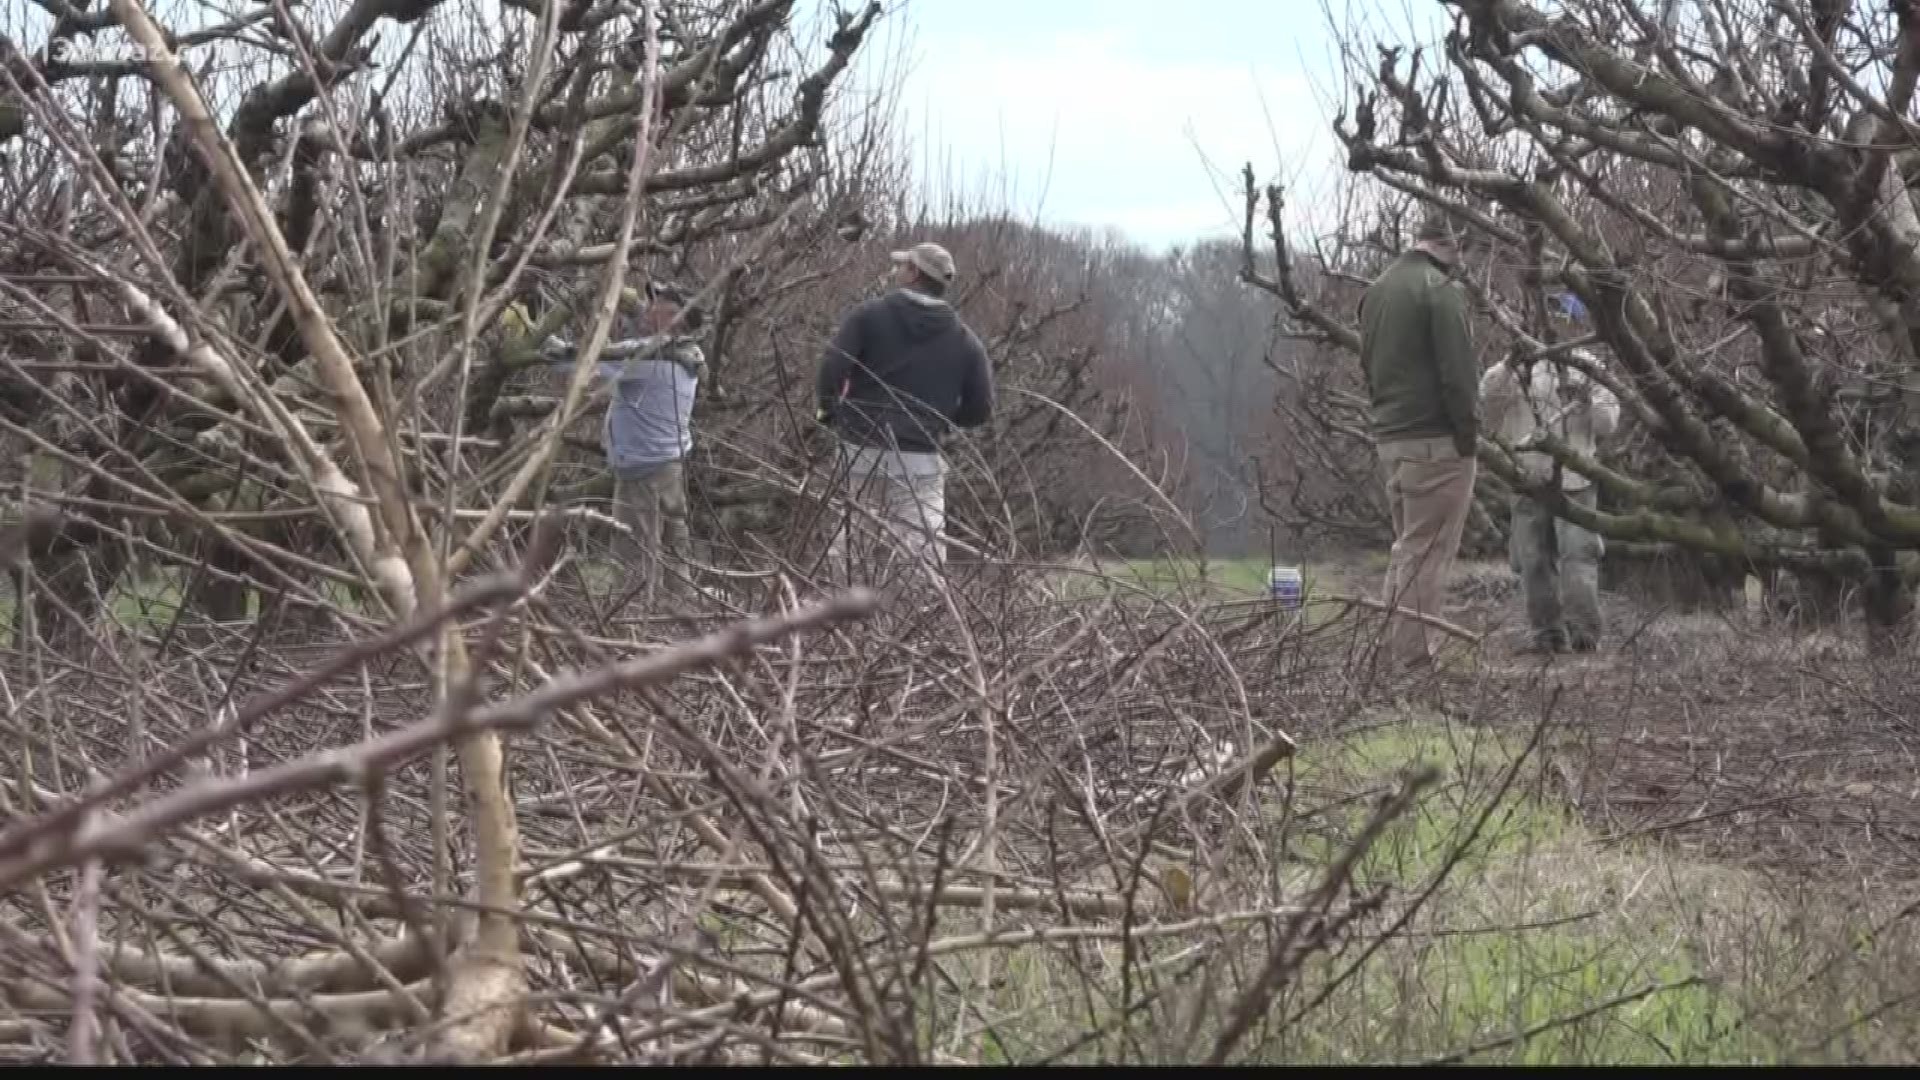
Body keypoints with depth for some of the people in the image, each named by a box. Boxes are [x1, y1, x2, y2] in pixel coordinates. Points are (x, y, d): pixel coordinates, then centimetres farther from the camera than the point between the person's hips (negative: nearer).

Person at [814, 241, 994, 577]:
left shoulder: (868, 315, -1)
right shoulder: (965, 341, 6)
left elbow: (831, 371, -10)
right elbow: (981, 409, 5)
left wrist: (825, 411, 9)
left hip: (860, 451, -1)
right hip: (921, 460, 1)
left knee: (842, 546, 9)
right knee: (924, 551, 0)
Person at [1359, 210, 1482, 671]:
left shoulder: (1375, 292, 15)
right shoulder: (1441, 291, -13)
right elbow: (1458, 372, -16)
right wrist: (1468, 434, -9)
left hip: (1388, 438, 8)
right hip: (1436, 442, -8)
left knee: (1406, 549, 18)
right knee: (1426, 554, -6)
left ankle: (1394, 650, 19)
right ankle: (1413, 659, -7)